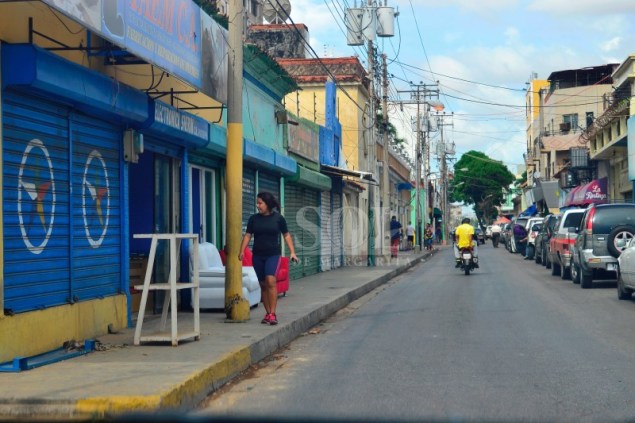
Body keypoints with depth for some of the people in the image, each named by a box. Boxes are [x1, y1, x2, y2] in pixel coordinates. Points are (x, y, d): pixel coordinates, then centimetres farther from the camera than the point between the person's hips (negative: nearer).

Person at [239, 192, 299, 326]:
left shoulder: (278, 218, -1)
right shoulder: (254, 218, 4)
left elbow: (286, 235, 5)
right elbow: (247, 235, 4)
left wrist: (292, 252, -1)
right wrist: (242, 251, -9)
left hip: (273, 254, -3)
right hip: (258, 255, 3)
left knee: (270, 280, -19)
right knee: (263, 284, 7)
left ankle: (272, 313, -17)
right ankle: (268, 313, 17)